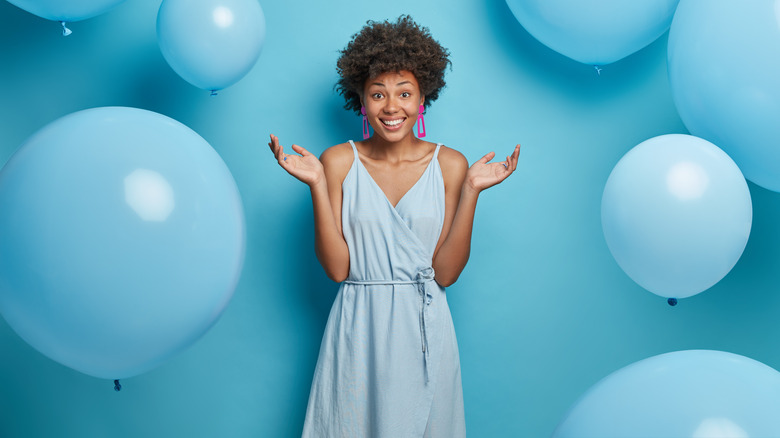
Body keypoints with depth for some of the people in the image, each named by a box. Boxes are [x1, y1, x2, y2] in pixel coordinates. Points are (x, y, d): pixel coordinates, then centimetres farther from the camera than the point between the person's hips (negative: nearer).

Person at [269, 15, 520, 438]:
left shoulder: (449, 165, -1)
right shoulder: (339, 162, -3)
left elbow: (446, 272, -5)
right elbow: (337, 268, -8)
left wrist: (470, 190, -12)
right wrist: (318, 184, -13)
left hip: (424, 328, 1)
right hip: (358, 330, 0)